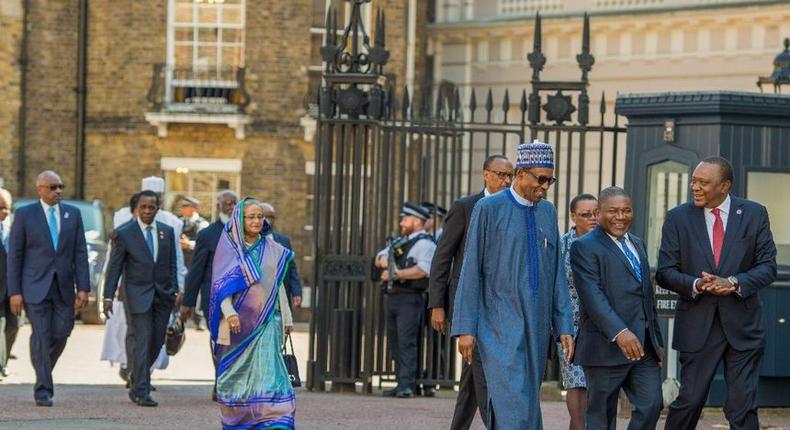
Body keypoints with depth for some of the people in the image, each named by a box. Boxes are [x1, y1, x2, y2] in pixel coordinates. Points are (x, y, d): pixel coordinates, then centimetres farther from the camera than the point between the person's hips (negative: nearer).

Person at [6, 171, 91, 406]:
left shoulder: (73, 214, 7)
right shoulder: (24, 215, -1)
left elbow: (80, 253, 6)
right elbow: (15, 255, -1)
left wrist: (83, 288, -2)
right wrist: (14, 292, -7)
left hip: (64, 287, 3)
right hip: (35, 287, -3)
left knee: (60, 335, 3)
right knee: (41, 337, -7)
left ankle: (43, 369, 30)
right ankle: (43, 389, -3)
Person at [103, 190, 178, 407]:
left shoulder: (167, 232, 9)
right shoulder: (124, 233, -3)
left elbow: (172, 265, 13)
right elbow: (114, 267, -1)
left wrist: (174, 291, 5)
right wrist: (108, 296, -6)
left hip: (162, 294, 4)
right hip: (138, 293, -4)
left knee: (156, 343, 7)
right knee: (143, 342, -11)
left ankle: (137, 384, 25)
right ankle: (141, 392, -9)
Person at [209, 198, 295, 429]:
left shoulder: (272, 249, 10)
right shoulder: (229, 248, 2)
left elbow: (278, 285, 15)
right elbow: (222, 284, -6)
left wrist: (286, 317, 13)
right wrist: (228, 312, -20)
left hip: (266, 323, 1)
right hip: (238, 321, -1)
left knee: (268, 372, -12)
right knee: (237, 374, 6)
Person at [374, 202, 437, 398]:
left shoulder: (425, 243, -6)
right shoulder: (400, 241, 22)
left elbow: (423, 270, -20)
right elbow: (379, 258, 28)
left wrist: (395, 274, -18)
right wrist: (383, 260, 3)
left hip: (410, 298, -9)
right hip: (393, 297, 9)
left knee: (406, 341, -14)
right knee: (394, 342, 8)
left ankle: (407, 385, -17)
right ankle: (402, 383, 12)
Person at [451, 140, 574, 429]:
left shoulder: (548, 212, 12)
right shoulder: (489, 209, -5)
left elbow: (556, 274, 13)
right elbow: (471, 271, -5)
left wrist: (564, 327, 6)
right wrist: (465, 328, -10)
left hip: (536, 327, 6)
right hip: (500, 326, -6)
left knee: (527, 403, 8)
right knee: (513, 405, -16)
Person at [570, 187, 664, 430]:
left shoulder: (637, 244, 19)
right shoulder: (584, 248, -7)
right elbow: (593, 295, -19)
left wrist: (658, 341, 21)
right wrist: (619, 333, -31)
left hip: (644, 346, 7)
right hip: (607, 345, -7)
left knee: (651, 405, -2)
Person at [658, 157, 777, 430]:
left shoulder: (754, 215, 2)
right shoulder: (678, 218, 1)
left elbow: (768, 267, -1)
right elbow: (665, 272, 0)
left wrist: (734, 283, -19)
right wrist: (696, 285, -20)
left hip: (742, 325, 0)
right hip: (697, 325, 0)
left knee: (743, 407, 0)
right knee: (689, 400, 2)